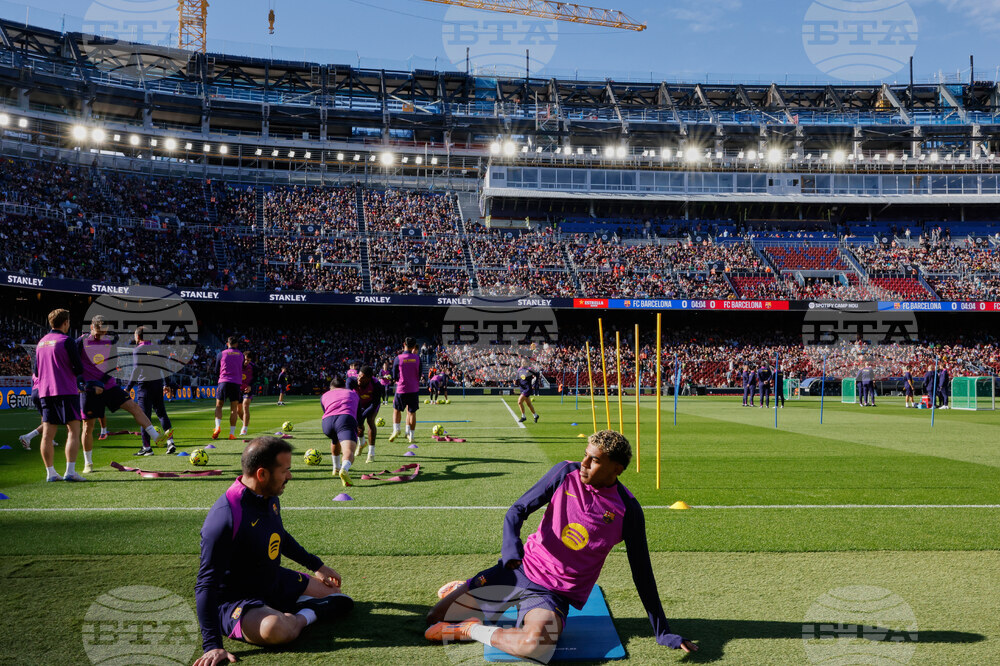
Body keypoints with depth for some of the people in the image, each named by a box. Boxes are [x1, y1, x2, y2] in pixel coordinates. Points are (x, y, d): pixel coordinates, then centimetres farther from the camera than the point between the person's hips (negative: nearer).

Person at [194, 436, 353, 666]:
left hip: (275, 582, 8)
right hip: (235, 601, -8)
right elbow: (206, 585, -29)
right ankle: (305, 615, -9)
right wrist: (212, 645, -33)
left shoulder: (270, 497, -3)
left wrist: (316, 565, 26)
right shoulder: (225, 517, -31)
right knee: (275, 628, -38)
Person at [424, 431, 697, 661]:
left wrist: (663, 633, 0)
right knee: (435, 618, 1)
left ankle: (469, 630, -11)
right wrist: (511, 545, -23)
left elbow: (642, 573, -1)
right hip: (520, 569, 2)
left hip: (556, 595, -2)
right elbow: (518, 510, -1)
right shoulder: (566, 473, -5)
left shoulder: (628, 510, -10)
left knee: (537, 643, -38)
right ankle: (463, 590, 36)